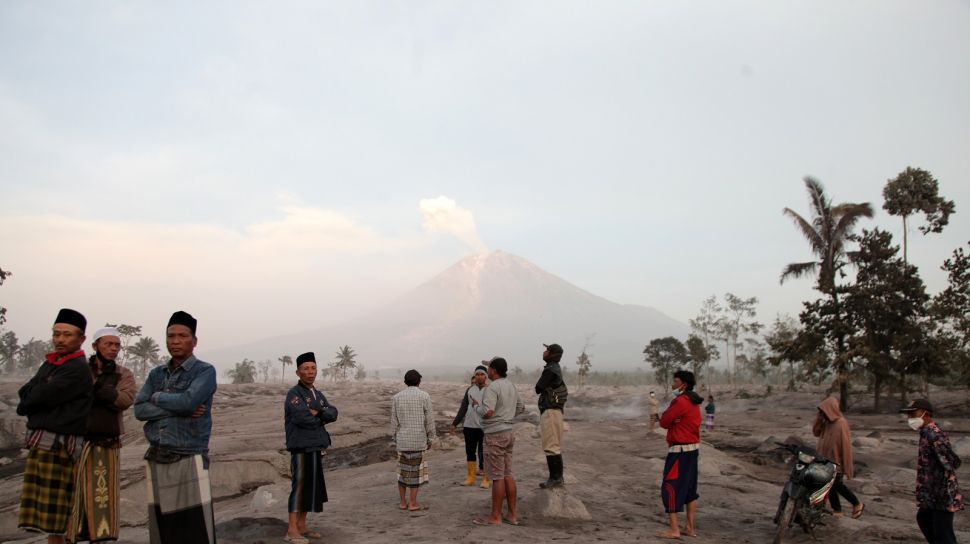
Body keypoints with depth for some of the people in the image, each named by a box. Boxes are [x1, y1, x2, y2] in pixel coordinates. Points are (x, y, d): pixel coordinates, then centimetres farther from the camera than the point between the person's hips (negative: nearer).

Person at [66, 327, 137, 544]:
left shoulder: (124, 375, 8)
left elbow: (126, 399, -10)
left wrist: (93, 389, -17)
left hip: (107, 446, 0)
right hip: (75, 442, 0)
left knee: (102, 497, 3)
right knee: (72, 497, 4)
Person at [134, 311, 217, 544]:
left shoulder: (205, 371, -3)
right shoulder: (156, 373, 13)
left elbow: (188, 401, -20)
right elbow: (139, 409, 1)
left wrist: (157, 397, -2)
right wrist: (178, 410, -12)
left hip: (190, 460, -5)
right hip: (156, 460, 6)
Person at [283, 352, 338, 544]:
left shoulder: (318, 394, 16)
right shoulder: (294, 393, -9)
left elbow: (333, 414, 3)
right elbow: (301, 416, -23)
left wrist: (316, 412, -14)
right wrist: (320, 419, -6)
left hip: (316, 448, 8)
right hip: (301, 448, -8)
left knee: (312, 486, 10)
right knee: (300, 486, -7)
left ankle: (301, 526, 19)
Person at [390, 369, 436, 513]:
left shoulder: (396, 397, 1)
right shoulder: (424, 396, -8)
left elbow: (394, 422, 3)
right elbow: (429, 420, -6)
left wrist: (395, 440, 13)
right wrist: (430, 440, 3)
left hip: (402, 440, 3)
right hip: (419, 440, -3)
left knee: (403, 470, 12)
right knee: (416, 471, 3)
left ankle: (403, 502, 16)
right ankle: (413, 503, 4)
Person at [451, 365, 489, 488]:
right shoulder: (470, 390, 10)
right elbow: (463, 408, 11)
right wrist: (455, 423, 9)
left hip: (484, 426, -4)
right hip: (469, 426, 5)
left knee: (484, 453, -1)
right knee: (470, 451, 10)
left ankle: (486, 479, 8)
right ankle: (471, 477, 21)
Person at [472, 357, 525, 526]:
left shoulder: (492, 388, -17)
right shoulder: (511, 386, 12)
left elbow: (488, 412, -27)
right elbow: (521, 408, 24)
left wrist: (476, 406, -9)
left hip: (495, 435, -9)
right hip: (508, 432, 9)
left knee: (497, 476, -3)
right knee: (507, 474, 12)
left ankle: (495, 517, 4)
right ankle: (512, 514, 16)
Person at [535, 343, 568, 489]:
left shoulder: (550, 370, -14)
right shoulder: (556, 369, 17)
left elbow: (538, 388, -12)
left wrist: (540, 386, 7)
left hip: (550, 411, -10)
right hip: (552, 409, 10)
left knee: (551, 446, -7)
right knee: (554, 445, 14)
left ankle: (556, 478, -5)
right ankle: (557, 477, 20)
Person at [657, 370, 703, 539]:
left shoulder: (681, 401, -18)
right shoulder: (693, 402, 12)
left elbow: (664, 422, -12)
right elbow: (669, 420, 12)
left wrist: (672, 422, 3)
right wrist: (675, 421, -7)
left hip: (679, 450, -10)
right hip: (692, 448, 10)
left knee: (670, 488, -4)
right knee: (689, 488, 14)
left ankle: (674, 529, -4)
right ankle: (690, 527, 20)